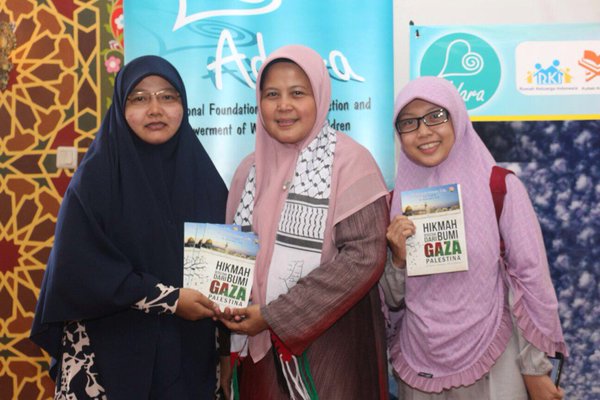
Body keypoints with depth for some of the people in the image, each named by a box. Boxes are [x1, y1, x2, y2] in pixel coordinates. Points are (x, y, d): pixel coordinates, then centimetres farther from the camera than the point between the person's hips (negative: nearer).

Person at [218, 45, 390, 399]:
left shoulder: (350, 163, -10)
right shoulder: (251, 169, 7)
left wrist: (276, 315, -18)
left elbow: (365, 256, -18)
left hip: (333, 346, -5)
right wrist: (232, 310, -8)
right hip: (262, 346, 5)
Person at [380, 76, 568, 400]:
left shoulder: (500, 187, -11)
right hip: (419, 364, 3)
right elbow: (394, 300, 3)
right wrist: (399, 260, -15)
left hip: (491, 362, -3)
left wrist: (535, 367, -4)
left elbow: (531, 279, -6)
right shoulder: (397, 199, -1)